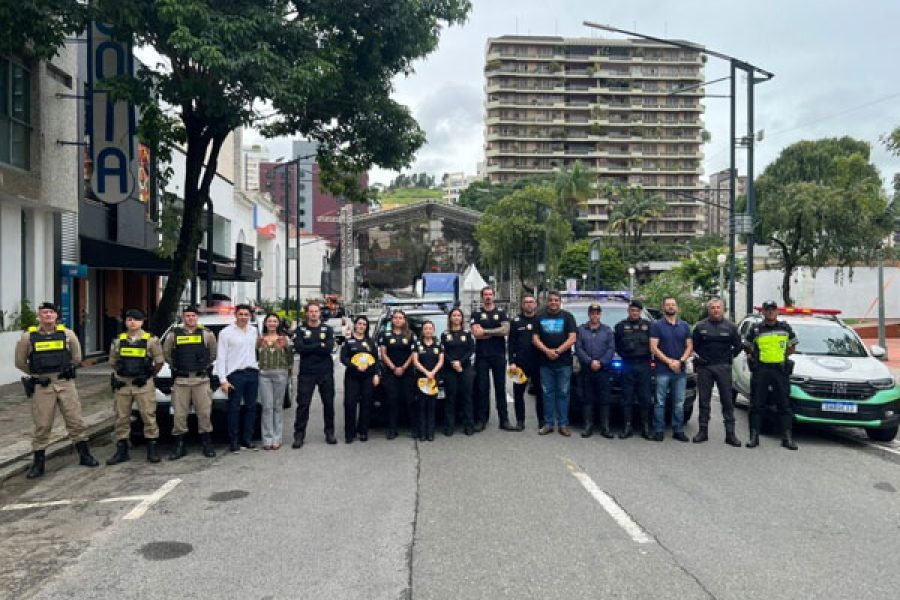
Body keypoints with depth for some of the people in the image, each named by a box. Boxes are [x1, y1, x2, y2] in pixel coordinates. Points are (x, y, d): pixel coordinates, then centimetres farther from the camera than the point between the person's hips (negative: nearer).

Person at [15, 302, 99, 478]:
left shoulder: (67, 334, 2)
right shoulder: (28, 337, -1)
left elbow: (77, 358, 15)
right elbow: (20, 362, 9)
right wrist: (37, 374, 12)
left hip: (65, 383, 1)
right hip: (42, 386, -1)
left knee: (76, 421, 6)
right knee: (42, 426, 4)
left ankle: (84, 456, 17)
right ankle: (38, 464, 15)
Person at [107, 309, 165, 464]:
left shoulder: (151, 340, 0)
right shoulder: (118, 340, 9)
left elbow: (159, 361, 4)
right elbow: (113, 362, 19)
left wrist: (149, 375, 2)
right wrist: (117, 377, 11)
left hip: (143, 384, -3)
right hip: (122, 384, 3)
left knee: (148, 415, -2)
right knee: (122, 417, 7)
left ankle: (152, 450, 7)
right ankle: (121, 451, 16)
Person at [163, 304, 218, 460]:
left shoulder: (207, 333, 5)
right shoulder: (174, 334, 6)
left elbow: (213, 352, 14)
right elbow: (166, 353, 16)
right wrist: (175, 366, 11)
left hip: (202, 379, -1)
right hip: (180, 380, 1)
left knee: (204, 412, 2)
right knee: (179, 414, 1)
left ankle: (207, 444, 13)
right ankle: (179, 445, 12)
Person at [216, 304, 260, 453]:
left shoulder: (254, 331, 11)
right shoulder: (226, 332, -3)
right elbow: (221, 358, -5)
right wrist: (223, 379, -11)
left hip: (253, 373, 5)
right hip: (235, 374, -5)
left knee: (251, 407, 8)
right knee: (234, 408, -2)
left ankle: (247, 439, 17)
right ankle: (234, 441, 5)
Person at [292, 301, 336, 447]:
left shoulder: (328, 330, 6)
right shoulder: (300, 330, 5)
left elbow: (329, 348, -10)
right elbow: (299, 348, -12)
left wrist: (309, 348, -12)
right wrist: (320, 346, -13)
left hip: (326, 372, 1)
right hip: (306, 372, -1)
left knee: (328, 403, 8)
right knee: (303, 404, -1)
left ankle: (330, 432, 21)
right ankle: (299, 435, 7)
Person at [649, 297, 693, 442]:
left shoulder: (684, 326, 13)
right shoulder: (656, 325, 1)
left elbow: (689, 346, 8)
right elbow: (653, 348, -6)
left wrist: (680, 361, -8)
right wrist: (669, 361, -13)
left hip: (680, 370, 3)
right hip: (662, 370, -3)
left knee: (679, 403, 7)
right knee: (660, 402, -1)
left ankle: (678, 431, 15)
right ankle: (658, 430, 4)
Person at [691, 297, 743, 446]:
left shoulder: (730, 327, 6)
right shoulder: (700, 326, 6)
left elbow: (737, 345, 10)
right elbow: (693, 345, 11)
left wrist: (730, 357, 0)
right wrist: (697, 357, -3)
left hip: (723, 367, 0)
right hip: (704, 368, 1)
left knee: (727, 400, 0)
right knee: (704, 400, 6)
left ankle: (730, 434, 4)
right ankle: (703, 431, 14)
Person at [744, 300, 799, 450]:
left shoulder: (785, 328, 9)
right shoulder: (756, 329, 4)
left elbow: (792, 347, 18)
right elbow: (747, 347, 14)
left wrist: (782, 355, 7)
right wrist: (753, 357, 3)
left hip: (781, 369, 1)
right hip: (760, 370, -1)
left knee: (784, 405, 3)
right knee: (757, 404, 0)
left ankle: (787, 438, 8)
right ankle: (754, 436, 5)